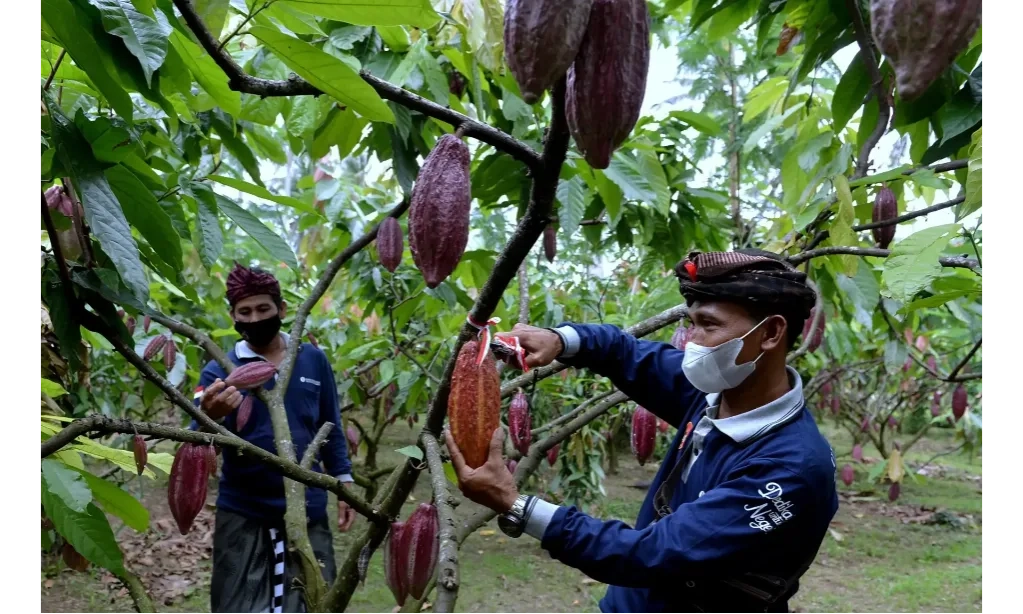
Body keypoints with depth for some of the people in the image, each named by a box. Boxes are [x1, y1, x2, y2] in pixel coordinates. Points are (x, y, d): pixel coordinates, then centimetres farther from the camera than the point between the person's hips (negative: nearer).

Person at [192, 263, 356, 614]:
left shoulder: (314, 360, 1)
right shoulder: (219, 371, -4)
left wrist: (344, 483, 8)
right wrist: (210, 418, -34)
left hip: (307, 510, 1)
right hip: (242, 514, -1)